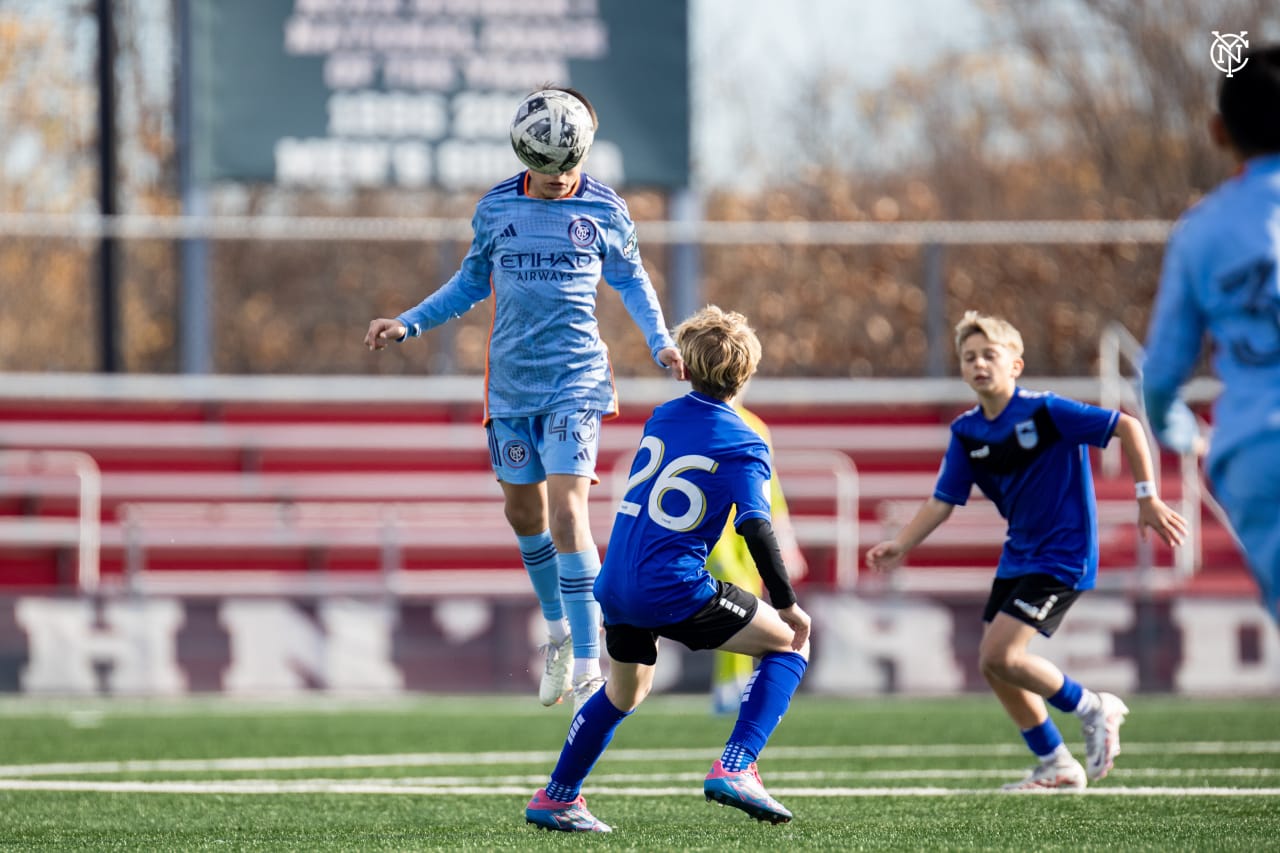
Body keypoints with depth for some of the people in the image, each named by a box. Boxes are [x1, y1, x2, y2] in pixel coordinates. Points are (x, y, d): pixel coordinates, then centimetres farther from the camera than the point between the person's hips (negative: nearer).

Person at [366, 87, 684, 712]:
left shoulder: (605, 211, -1)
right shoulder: (497, 208, 5)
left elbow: (631, 280, 13)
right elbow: (471, 283, 18)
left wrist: (660, 342, 1)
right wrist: (408, 324, 10)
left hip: (575, 379, -4)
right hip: (511, 380, 4)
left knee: (566, 508, -15)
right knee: (522, 509, 10)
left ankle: (588, 666, -13)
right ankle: (559, 629, 35)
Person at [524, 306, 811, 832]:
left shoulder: (661, 418, 12)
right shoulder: (743, 445, -7)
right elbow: (756, 529, -17)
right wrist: (788, 605, -9)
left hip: (616, 587, 7)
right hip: (674, 591, -7)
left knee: (624, 692, 31)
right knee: (789, 642, 7)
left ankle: (556, 798, 40)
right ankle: (734, 769, -7)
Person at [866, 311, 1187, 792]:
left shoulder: (1044, 411, -17)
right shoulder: (967, 432, 2)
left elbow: (1127, 427, -14)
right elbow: (942, 503, 5)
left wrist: (1147, 499, -15)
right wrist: (899, 546, -10)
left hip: (1064, 554, -8)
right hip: (1019, 555, 8)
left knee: (1001, 655, -18)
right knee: (992, 666, 6)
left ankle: (1092, 709, 3)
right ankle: (1056, 767, 19)